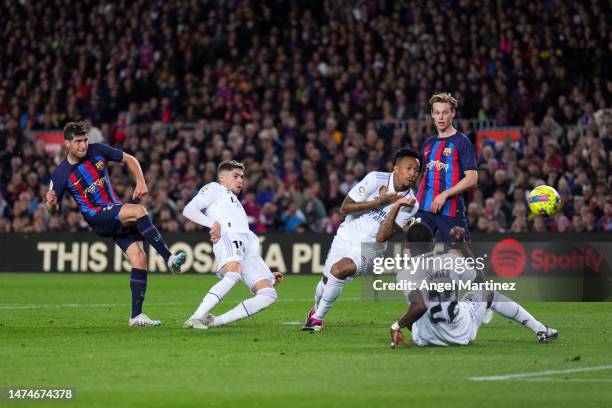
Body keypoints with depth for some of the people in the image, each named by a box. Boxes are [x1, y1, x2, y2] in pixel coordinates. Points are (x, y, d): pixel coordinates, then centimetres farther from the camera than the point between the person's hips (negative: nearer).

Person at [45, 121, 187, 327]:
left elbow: (129, 159, 14)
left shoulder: (97, 150, 3)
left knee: (139, 258, -10)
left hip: (118, 213, 5)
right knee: (138, 211, -31)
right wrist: (51, 203, -24)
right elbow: (53, 209, 0)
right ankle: (169, 258, -33)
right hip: (97, 218, -5)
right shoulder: (61, 174, -7)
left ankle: (136, 316, -6)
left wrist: (140, 182, 0)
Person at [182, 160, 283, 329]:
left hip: (248, 248, 7)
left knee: (268, 294, -14)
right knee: (233, 274, -38)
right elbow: (188, 210, 6)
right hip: (227, 236, -7)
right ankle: (195, 318, -44)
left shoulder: (236, 203, 43)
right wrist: (213, 223, -11)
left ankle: (214, 321, -19)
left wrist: (269, 275, 26)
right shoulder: (214, 189, 23)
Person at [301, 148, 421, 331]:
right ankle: (316, 309, 46)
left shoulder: (410, 204, -13)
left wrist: (396, 206, -28)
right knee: (326, 280, 12)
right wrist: (379, 201, -22)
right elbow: (345, 207, -14)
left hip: (369, 249, -1)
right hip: (346, 238, 1)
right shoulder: (376, 179, -15)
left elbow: (381, 237, -19)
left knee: (338, 271, -26)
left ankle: (317, 318, -6)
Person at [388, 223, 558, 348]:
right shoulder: (451, 260, -4)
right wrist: (461, 244, 20)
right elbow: (480, 277, 16)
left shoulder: (406, 274, -16)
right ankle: (541, 331, 30)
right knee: (488, 293, 29)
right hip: (462, 334, 2)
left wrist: (396, 327, -23)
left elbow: (419, 306, -32)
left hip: (428, 337, -2)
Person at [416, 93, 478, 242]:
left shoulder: (462, 142, -1)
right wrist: (417, 199, 13)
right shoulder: (428, 144, 18)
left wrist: (445, 194, -16)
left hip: (451, 211, -6)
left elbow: (471, 179, -9)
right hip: (424, 208, 6)